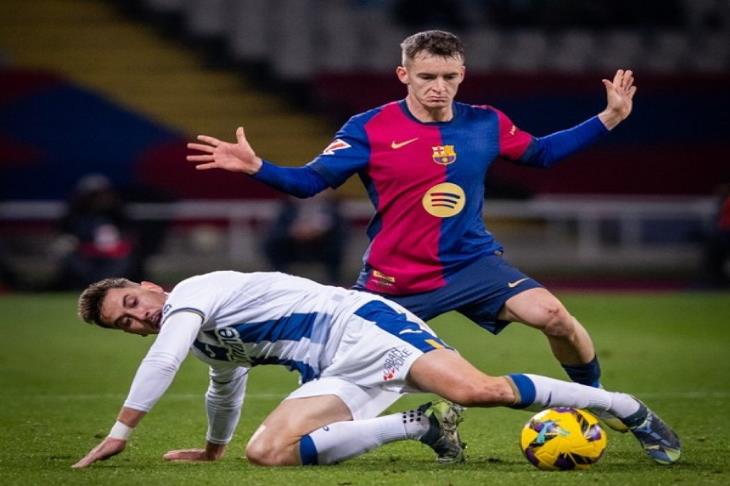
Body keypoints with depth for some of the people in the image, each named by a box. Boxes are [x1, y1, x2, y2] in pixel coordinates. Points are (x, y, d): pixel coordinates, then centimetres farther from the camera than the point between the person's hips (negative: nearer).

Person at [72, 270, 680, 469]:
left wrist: (122, 430, -16)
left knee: (477, 389, -28)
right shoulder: (207, 343, 26)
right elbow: (227, 389, 46)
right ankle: (424, 424, -9)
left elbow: (162, 362, -19)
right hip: (334, 373, 9)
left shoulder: (190, 294, -4)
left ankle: (631, 409, -15)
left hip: (358, 325, -9)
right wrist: (214, 448, 57)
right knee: (267, 451, -16)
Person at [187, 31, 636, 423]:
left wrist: (609, 119, 12)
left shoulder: (485, 124, -1)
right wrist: (255, 166, -27)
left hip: (473, 263, 1)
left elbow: (541, 153, 16)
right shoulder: (369, 129, -11)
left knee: (552, 315, -19)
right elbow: (309, 181, -10)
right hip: (394, 279, -1)